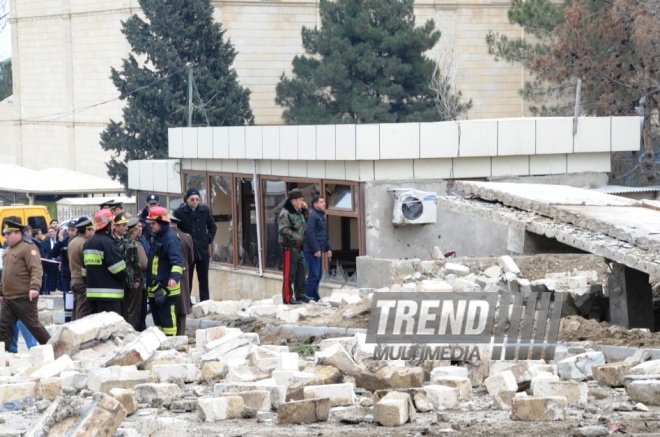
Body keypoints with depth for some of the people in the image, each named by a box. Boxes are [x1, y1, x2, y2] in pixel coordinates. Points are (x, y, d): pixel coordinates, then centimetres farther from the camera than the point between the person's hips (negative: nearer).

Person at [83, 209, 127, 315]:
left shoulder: (88, 243, 15)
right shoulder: (107, 243, -15)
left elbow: (85, 269, 19)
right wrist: (123, 278, 1)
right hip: (109, 295, -9)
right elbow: (118, 268, -17)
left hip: (92, 292, 9)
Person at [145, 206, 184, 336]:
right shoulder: (156, 237, 15)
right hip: (154, 286, 10)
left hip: (166, 287, -10)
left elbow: (177, 260, -26)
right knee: (157, 318, 15)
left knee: (167, 318, -7)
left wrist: (175, 277, -40)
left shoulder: (170, 238, -15)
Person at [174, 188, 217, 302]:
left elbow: (212, 227, 15)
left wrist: (209, 238, 3)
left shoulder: (205, 211, 2)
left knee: (203, 279, 8)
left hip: (203, 251, 3)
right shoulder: (179, 212, -8)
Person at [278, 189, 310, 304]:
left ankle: (301, 295, 23)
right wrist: (296, 238, -23)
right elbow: (284, 230, -24)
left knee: (301, 272, 14)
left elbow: (306, 220, 30)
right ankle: (287, 298, -5)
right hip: (290, 248, -10)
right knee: (289, 273, -7)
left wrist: (305, 210, 13)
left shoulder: (298, 212, 14)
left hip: (299, 247, 10)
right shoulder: (285, 213, -16)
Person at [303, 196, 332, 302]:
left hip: (318, 250, 10)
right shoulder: (311, 215, -14)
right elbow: (309, 233, -21)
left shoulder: (321, 215, 18)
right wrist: (316, 249, -22)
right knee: (314, 274, -10)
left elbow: (325, 234, 25)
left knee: (318, 273, 12)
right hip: (312, 251, -10)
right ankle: (307, 296, -5)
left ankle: (314, 297, 18)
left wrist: (328, 248, 19)